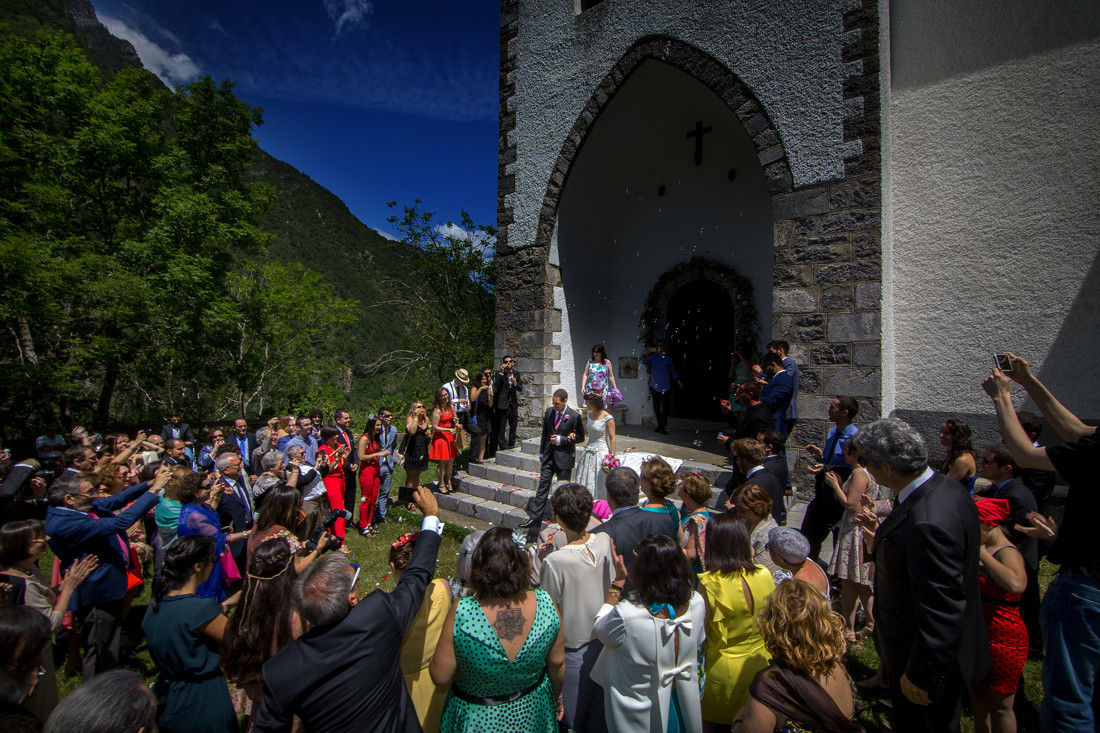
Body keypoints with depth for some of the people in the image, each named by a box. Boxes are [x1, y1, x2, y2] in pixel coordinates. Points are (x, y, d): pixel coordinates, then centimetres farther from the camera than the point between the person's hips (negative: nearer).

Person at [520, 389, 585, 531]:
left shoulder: (574, 416, -14)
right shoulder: (549, 411, 1)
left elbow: (580, 437, -6)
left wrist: (561, 439, -17)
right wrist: (541, 452, 16)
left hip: (564, 457, -4)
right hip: (548, 455, 5)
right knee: (542, 487, 6)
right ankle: (535, 518, 12)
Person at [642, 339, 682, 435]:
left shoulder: (669, 359, 5)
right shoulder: (653, 357, 3)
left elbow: (673, 372, 14)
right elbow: (644, 362, -15)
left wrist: (678, 381, 2)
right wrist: (644, 354, -35)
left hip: (665, 387, -1)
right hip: (654, 387, 1)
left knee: (664, 408, -7)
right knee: (656, 407, 9)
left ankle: (662, 427, 1)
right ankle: (660, 426, 24)